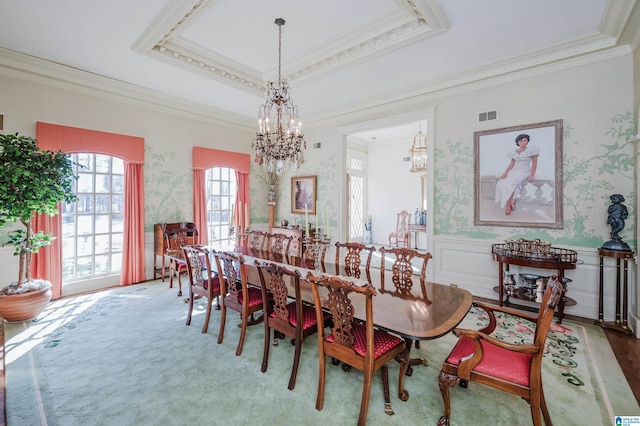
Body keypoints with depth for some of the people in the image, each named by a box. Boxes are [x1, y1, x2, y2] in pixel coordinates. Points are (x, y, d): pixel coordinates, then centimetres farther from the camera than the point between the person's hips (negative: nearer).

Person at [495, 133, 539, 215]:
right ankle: (512, 202, -15)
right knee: (501, 184, -22)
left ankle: (508, 204, -19)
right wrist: (505, 173, -9)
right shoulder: (514, 151, 8)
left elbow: (534, 162, -8)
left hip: (524, 172, -5)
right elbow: (512, 164, 6)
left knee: (509, 184, -30)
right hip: (514, 171, 5)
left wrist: (532, 175, -18)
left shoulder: (531, 149, -6)